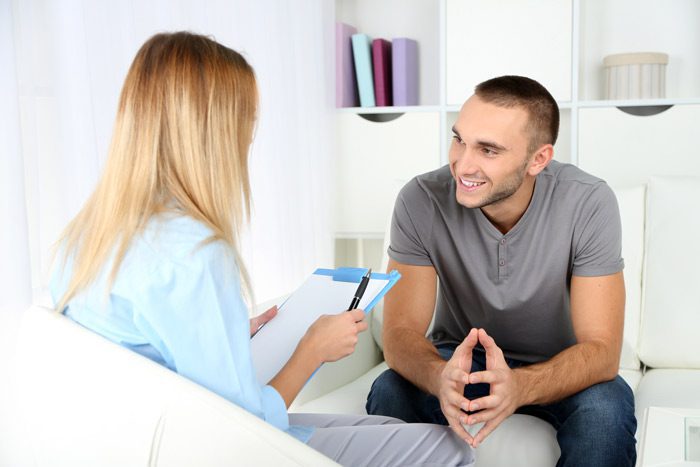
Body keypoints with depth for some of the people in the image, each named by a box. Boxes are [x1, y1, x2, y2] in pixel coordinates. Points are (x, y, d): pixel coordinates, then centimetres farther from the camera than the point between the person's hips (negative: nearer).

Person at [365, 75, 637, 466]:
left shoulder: (589, 204, -23)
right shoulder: (422, 200, -20)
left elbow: (601, 350, -24)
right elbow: (400, 332, -22)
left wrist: (519, 386, -46)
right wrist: (441, 377, -46)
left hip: (556, 366, 0)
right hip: (458, 361, 1)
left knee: (607, 409, -32)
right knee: (389, 393, -29)